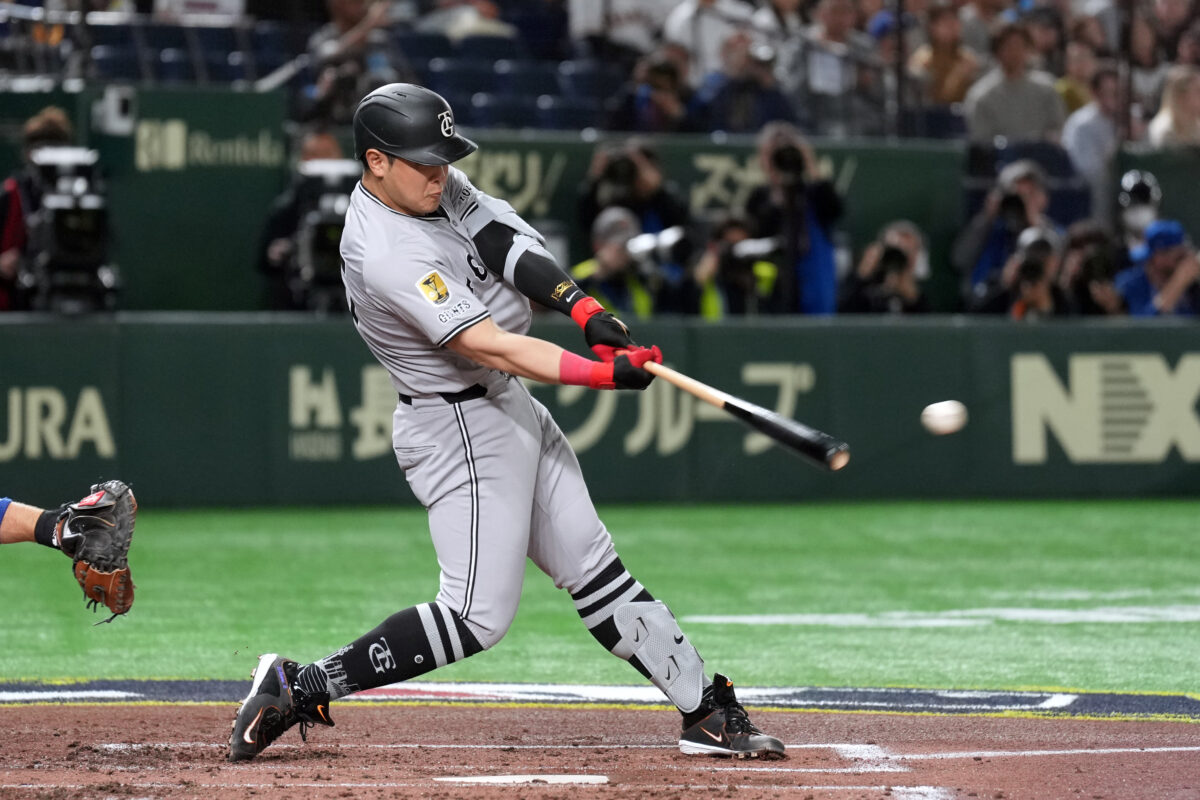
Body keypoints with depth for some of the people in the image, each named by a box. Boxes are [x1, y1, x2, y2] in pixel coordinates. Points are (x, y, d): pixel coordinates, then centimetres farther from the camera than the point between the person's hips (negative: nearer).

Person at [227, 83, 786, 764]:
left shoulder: (435, 186, 2)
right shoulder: (386, 254, -27)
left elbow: (511, 246, -2)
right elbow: (487, 346, -31)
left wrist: (584, 308, -20)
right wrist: (605, 374, -35)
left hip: (512, 406, 10)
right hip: (461, 431, -10)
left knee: (593, 568, 12)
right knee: (479, 615, -11)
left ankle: (706, 712, 15)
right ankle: (301, 687, -6)